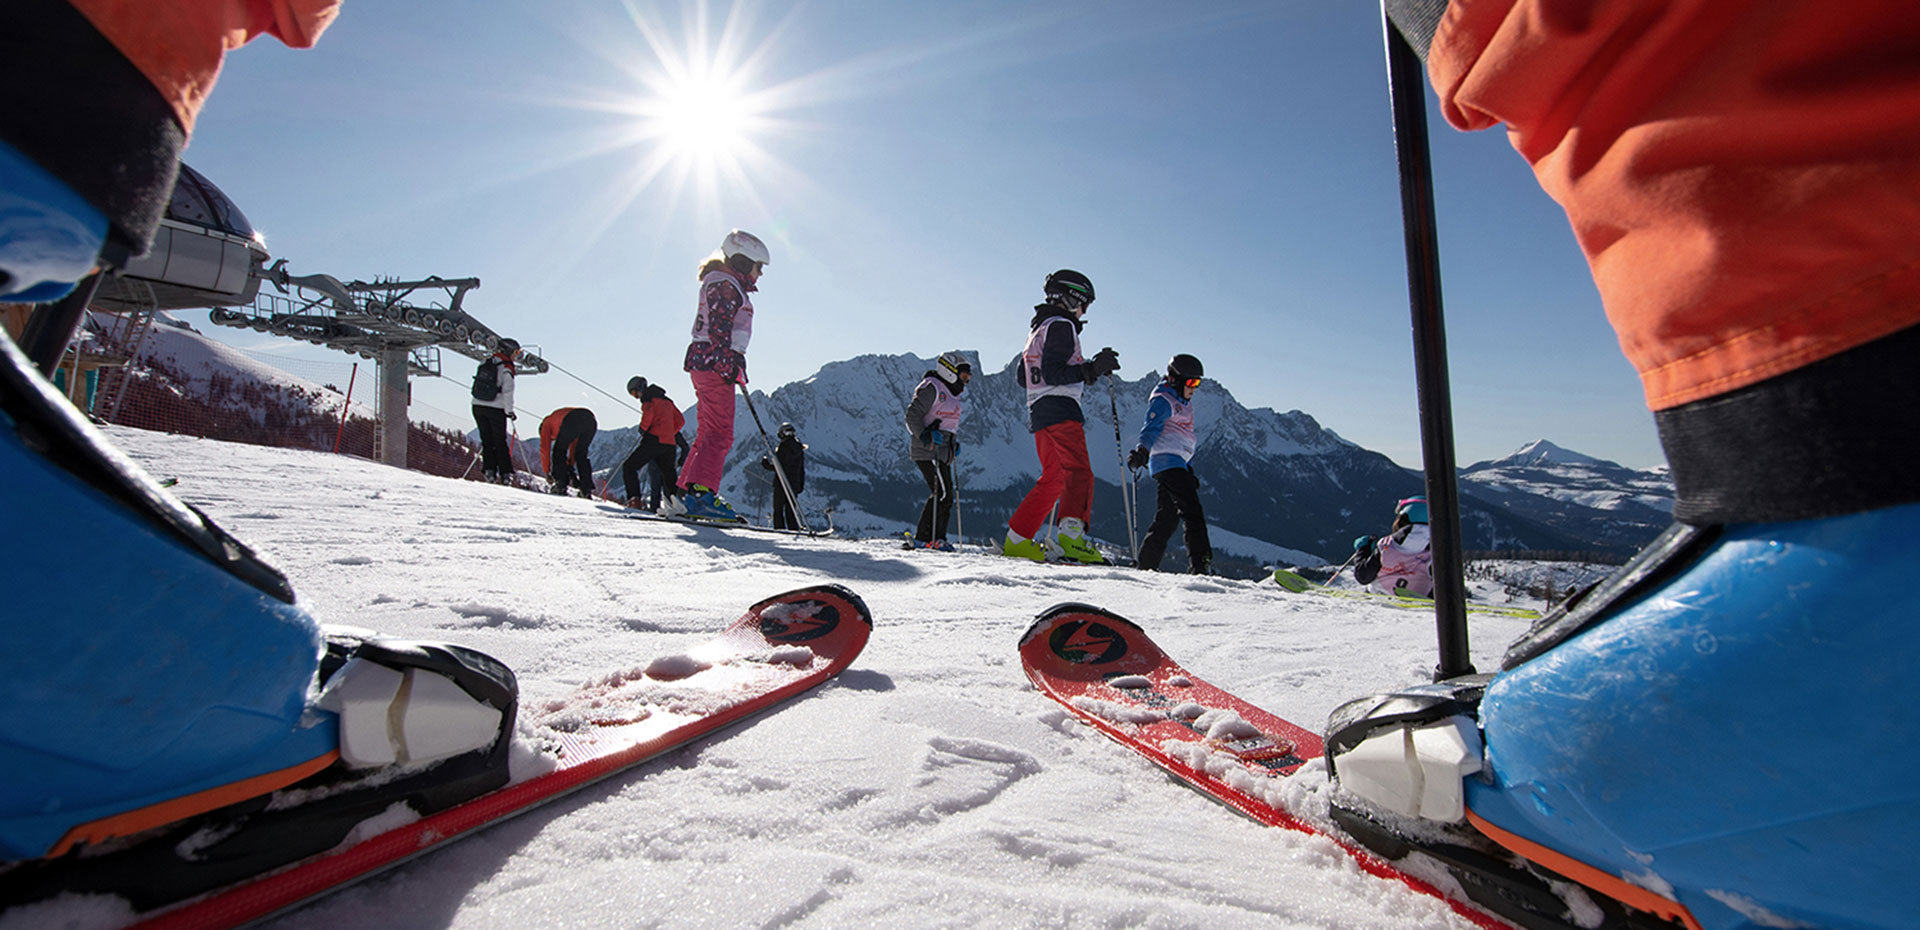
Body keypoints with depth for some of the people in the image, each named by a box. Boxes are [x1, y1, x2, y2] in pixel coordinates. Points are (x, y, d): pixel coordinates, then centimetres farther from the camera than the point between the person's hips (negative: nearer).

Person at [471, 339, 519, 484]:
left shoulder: (484, 362, 8)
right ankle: (506, 474, 4)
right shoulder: (506, 369, -11)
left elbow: (477, 384, 12)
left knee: (487, 440, 11)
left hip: (478, 406, 5)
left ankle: (489, 470, 4)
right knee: (500, 442, 5)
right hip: (496, 409, -5)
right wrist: (509, 411, -8)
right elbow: (507, 392, -17)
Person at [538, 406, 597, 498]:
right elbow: (573, 446, 47)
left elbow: (544, 449, 28)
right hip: (590, 419, 6)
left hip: (572, 421, -6)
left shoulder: (546, 423, 32)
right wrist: (570, 467, 49)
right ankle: (587, 489, 14)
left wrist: (547, 473, 34)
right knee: (581, 455, 21)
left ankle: (560, 485, 6)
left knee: (559, 452, 16)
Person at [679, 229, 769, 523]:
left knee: (708, 433, 9)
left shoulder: (727, 285, 26)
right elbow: (719, 331, -17)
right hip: (713, 362, -11)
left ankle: (685, 493, 10)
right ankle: (701, 492, -22)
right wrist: (731, 365, -22)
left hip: (706, 363, 11)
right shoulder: (725, 284, -6)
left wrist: (734, 363, 22)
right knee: (720, 434, -15)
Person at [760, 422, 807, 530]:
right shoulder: (800, 448, 8)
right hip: (795, 484, 5)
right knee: (790, 510, 12)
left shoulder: (782, 447, -10)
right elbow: (802, 469, 11)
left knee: (778, 510, 3)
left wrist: (765, 462, 6)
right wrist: (802, 485, 17)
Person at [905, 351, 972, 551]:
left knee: (946, 496, 6)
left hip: (942, 453, 10)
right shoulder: (931, 388, -8)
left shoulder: (951, 393, 22)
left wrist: (954, 443, 18)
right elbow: (912, 415, -13)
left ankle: (937, 538, 10)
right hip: (928, 451, -10)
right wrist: (925, 436, -27)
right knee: (942, 493, -15)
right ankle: (925, 538, -12)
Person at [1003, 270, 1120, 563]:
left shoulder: (1037, 328, 24)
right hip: (1060, 409, -10)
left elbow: (1022, 377, 26)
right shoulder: (1061, 325, -6)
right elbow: (1053, 374, -17)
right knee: (1079, 473, -16)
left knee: (1054, 478, 11)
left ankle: (1017, 539, 9)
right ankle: (1070, 538, -30)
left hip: (1037, 412, 10)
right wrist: (1091, 369, -19)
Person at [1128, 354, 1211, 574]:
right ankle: (1200, 563, -24)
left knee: (1167, 517, 10)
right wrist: (1142, 451, -37)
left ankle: (1147, 563, 14)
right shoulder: (1162, 401, -4)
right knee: (1192, 512, -18)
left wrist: (1189, 471, 30)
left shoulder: (1184, 403, 25)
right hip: (1167, 462, -10)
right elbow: (1152, 428, -20)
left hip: (1178, 465, 10)